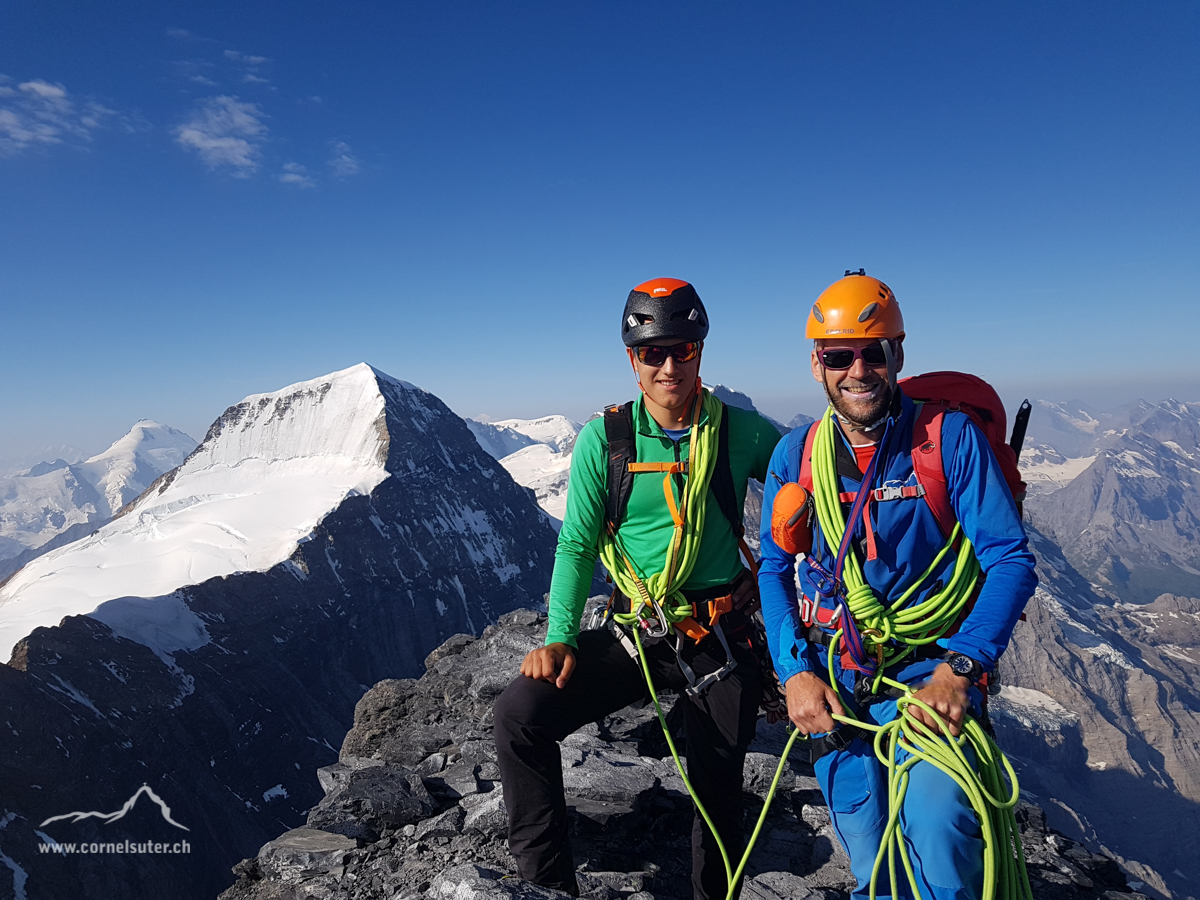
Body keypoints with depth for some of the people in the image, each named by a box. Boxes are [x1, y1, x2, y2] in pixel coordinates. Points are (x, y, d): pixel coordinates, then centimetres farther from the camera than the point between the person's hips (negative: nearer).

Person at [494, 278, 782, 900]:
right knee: (520, 714, -15)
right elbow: (576, 546, -2)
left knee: (718, 792, 12)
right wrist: (560, 636, -11)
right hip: (634, 634, 1)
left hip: (722, 638, 0)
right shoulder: (603, 439, -7)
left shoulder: (740, 432, -6)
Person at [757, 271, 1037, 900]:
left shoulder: (951, 437, -5)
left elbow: (1012, 562, -7)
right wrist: (795, 672, -6)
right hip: (831, 689, 3)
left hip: (929, 674, -2)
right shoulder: (793, 456, 3)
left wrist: (958, 667, -20)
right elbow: (775, 570, 7)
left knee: (937, 837, -24)